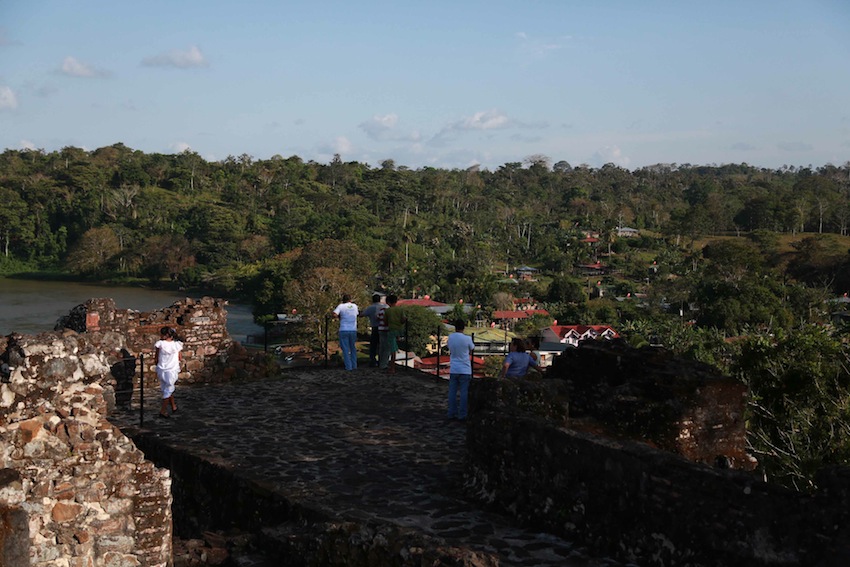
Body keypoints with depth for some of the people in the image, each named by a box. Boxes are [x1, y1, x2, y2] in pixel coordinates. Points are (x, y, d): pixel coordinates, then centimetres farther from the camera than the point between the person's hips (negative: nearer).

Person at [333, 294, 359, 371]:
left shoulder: (341, 306, -4)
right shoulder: (354, 306, 7)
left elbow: (334, 314, -17)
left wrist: (339, 317, 3)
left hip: (344, 330, -3)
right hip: (353, 330, 3)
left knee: (345, 349, 3)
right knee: (353, 348, 16)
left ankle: (348, 366, 0)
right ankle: (354, 365, 16)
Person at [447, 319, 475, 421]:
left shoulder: (450, 337, 0)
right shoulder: (467, 339, -12)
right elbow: (472, 349, 6)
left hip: (453, 369, 3)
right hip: (465, 370, -3)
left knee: (452, 392, 8)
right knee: (464, 393, 2)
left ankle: (452, 413, 10)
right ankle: (462, 415, 3)